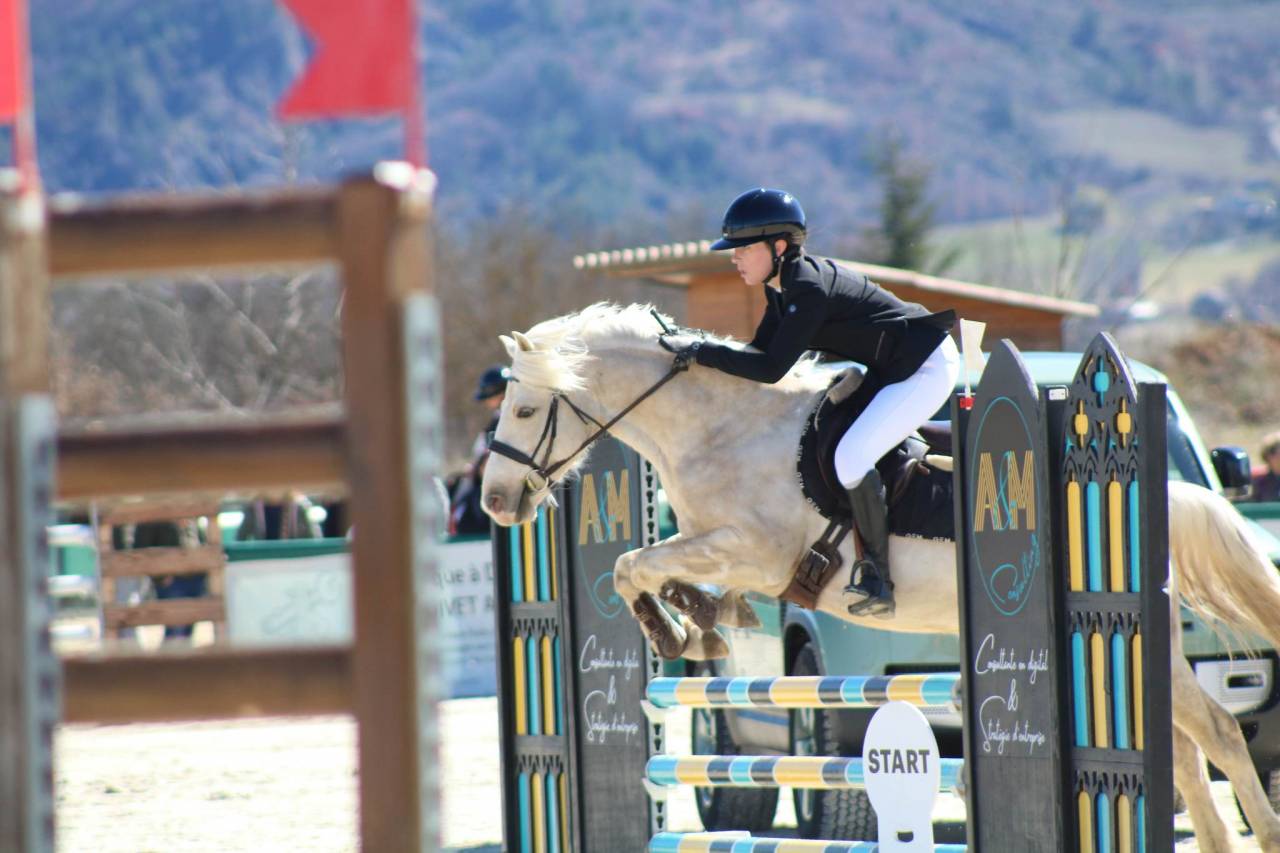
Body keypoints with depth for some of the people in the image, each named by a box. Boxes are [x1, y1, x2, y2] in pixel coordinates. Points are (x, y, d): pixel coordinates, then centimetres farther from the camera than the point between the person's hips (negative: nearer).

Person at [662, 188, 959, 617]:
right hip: (890, 370, 11)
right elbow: (763, 349, 10)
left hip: (926, 368, -11)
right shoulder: (784, 283, 4)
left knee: (851, 457, -22)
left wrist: (700, 352, -23)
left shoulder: (809, 289, -26)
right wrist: (702, 352, -2)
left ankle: (877, 579, -14)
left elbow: (771, 368, -27)